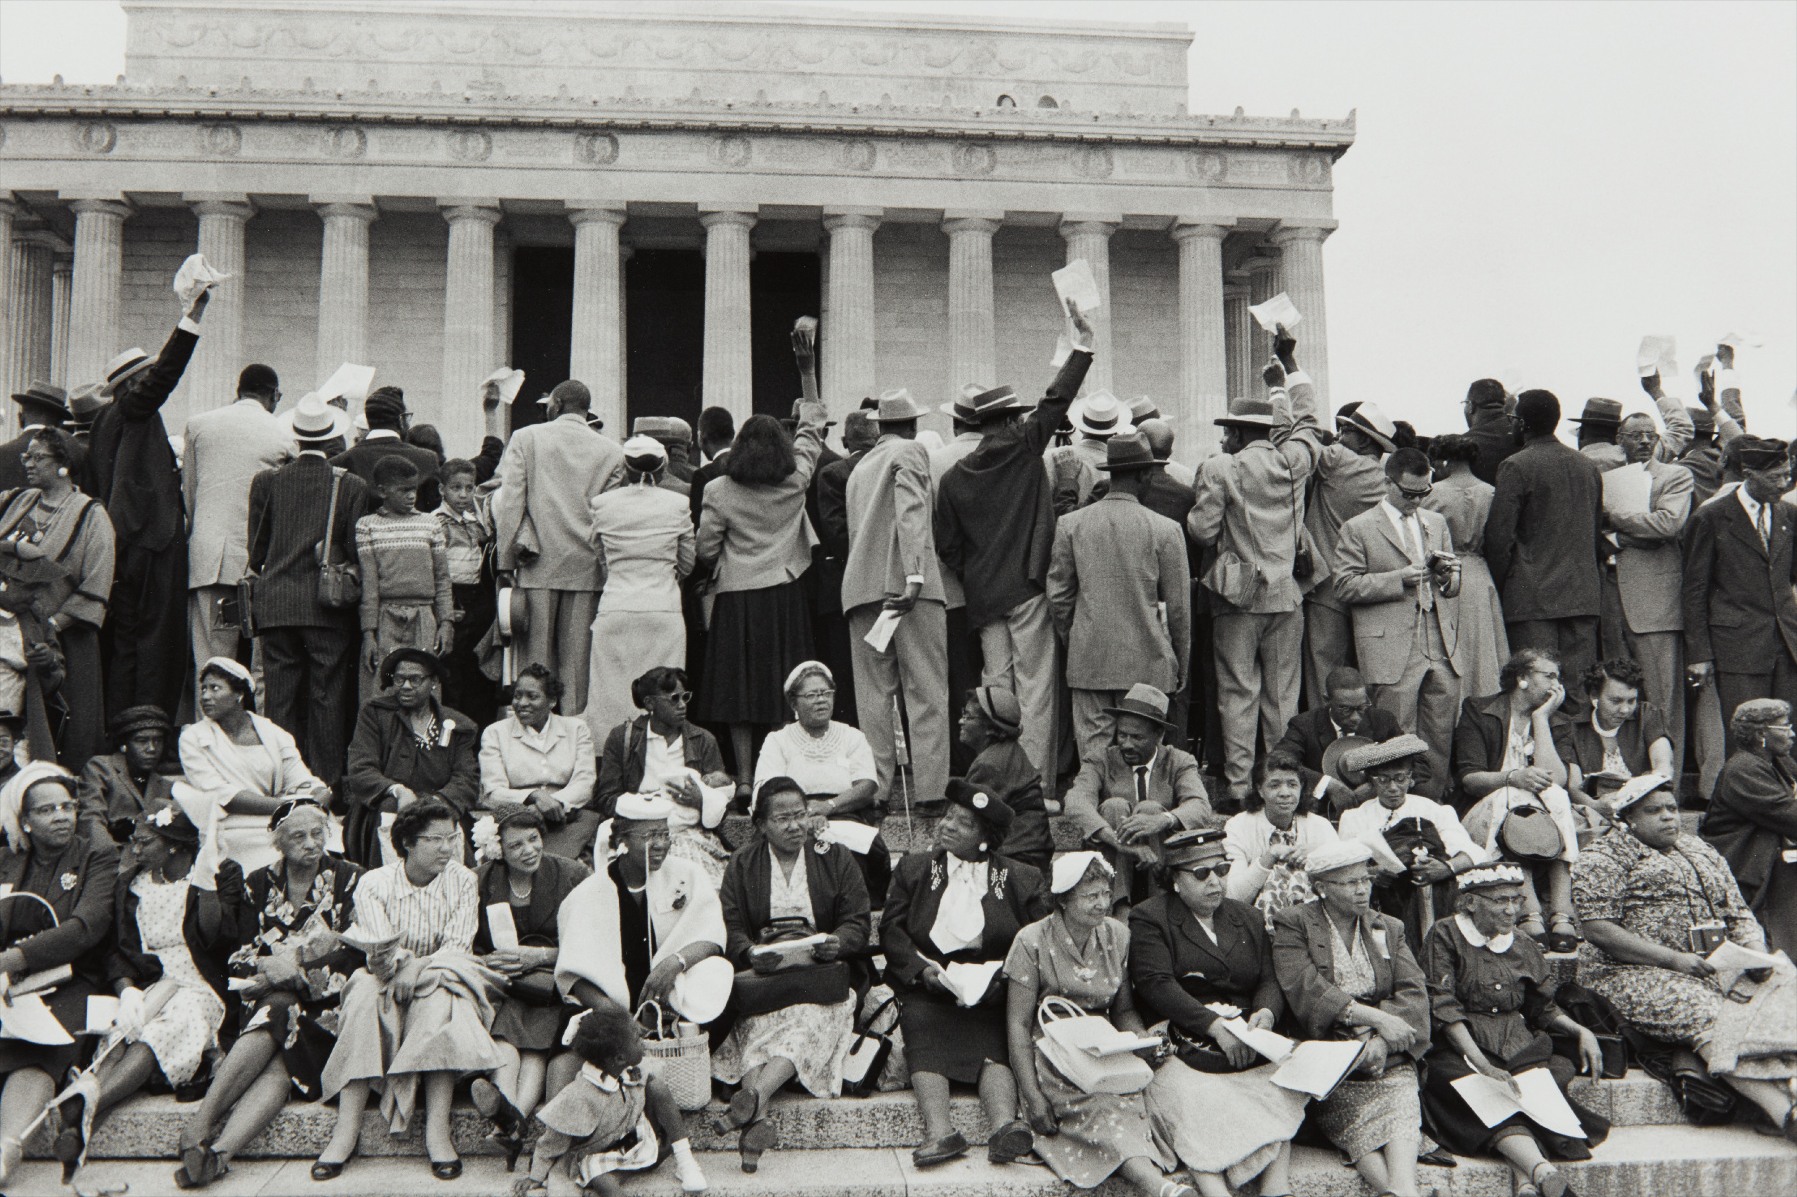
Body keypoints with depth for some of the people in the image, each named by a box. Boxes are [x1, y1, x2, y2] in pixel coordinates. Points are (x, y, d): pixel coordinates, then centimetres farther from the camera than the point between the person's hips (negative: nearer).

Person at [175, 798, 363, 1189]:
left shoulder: (348, 880, 6)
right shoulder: (259, 884, 14)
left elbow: (352, 956, -4)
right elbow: (239, 956, 7)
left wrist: (295, 970, -14)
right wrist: (270, 967, -15)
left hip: (321, 1005, -2)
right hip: (268, 997, 2)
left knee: (282, 1063, -32)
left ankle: (219, 1150, -49)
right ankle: (201, 1123, -44)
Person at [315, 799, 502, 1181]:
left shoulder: (463, 882, 3)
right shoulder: (374, 883, 0)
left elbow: (458, 948, -8)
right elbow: (378, 949, -12)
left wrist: (419, 967, -27)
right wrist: (401, 962, -34)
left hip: (438, 984, 0)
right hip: (388, 985, 0)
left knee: (443, 994, -34)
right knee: (365, 991, -32)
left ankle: (437, 1128, -37)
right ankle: (347, 1129, -35)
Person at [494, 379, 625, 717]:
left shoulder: (525, 438, 1)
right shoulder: (611, 451, 4)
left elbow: (510, 500, -3)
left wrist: (506, 560, 0)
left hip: (538, 564, -1)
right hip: (586, 567, 1)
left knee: (537, 654, 3)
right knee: (576, 657, 4)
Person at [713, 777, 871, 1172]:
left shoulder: (836, 859, 13)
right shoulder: (742, 864, 14)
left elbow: (858, 923, 6)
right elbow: (730, 926, 3)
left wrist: (836, 943, -18)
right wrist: (751, 953, -19)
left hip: (822, 971, -1)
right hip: (762, 973, 1)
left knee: (809, 1017, -34)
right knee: (759, 1022, -31)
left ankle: (755, 1094, -51)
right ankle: (757, 1119, -47)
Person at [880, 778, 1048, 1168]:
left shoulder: (1023, 879, 14)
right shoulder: (914, 869, 18)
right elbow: (891, 929, 9)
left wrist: (1004, 976, -12)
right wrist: (921, 968, -9)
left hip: (991, 991, 0)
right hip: (926, 987, 1)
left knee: (993, 1034, -30)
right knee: (921, 1020, -30)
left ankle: (1005, 1126, -48)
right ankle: (939, 1131, -43)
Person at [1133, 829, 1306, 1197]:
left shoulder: (1249, 918, 22)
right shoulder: (1149, 918, 5)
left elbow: (1270, 979, 14)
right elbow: (1156, 985, -8)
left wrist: (1266, 1012, -11)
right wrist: (1216, 1026, -17)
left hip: (1248, 1044, 4)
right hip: (1183, 1042, -4)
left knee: (1281, 1092, -25)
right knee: (1196, 1101, -33)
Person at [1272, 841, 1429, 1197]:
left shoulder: (1389, 928, 20)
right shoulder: (1292, 924, 7)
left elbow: (1414, 992, 7)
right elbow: (1305, 989, -8)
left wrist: (1382, 1041, -13)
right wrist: (1376, 1017, -16)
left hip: (1386, 1054, 3)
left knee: (1400, 1111, -30)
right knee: (1361, 1127, -31)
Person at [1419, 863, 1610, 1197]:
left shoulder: (1523, 947, 18)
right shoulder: (1445, 937, 2)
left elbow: (1544, 1009, 26)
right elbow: (1443, 1009, -7)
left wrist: (1582, 1032, 6)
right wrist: (1482, 1064, -17)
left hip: (1521, 1050, 5)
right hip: (1461, 1052, -5)